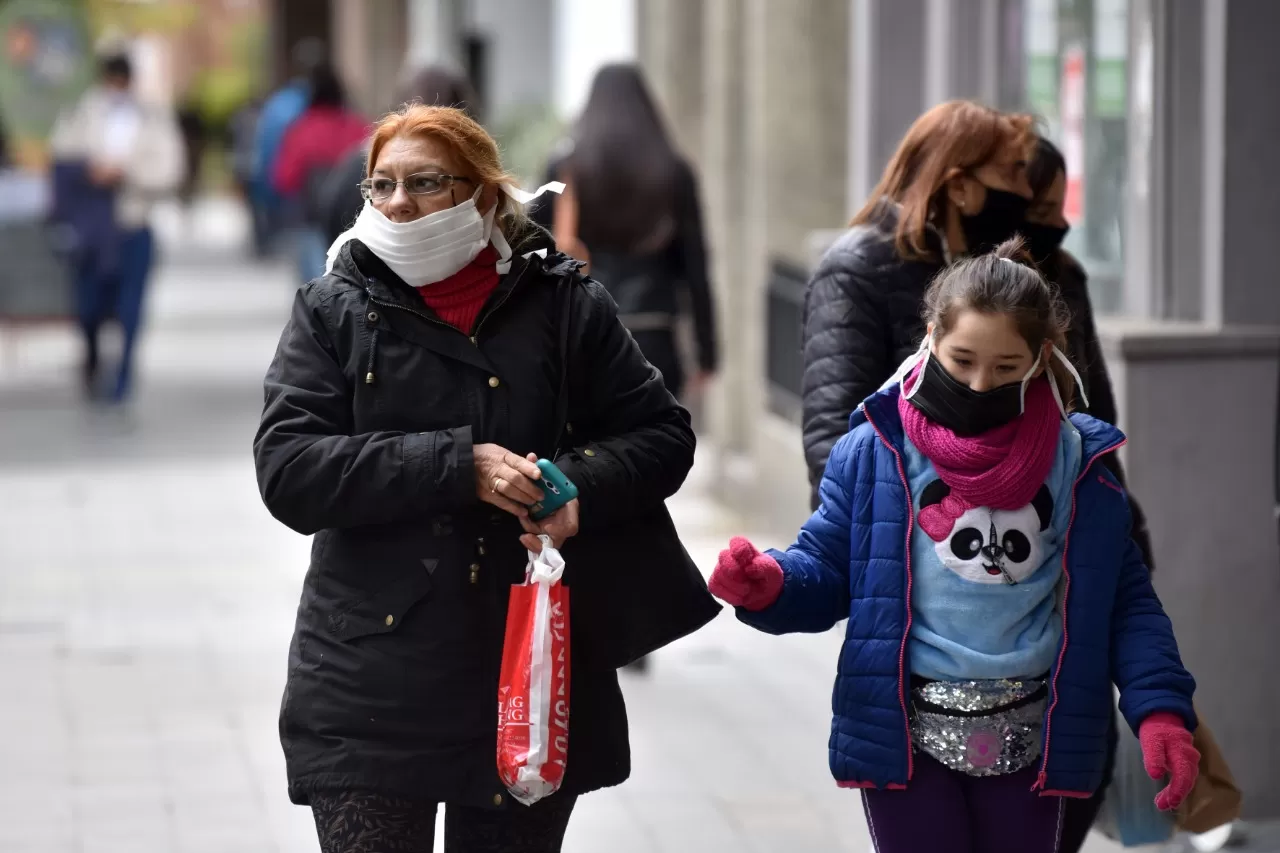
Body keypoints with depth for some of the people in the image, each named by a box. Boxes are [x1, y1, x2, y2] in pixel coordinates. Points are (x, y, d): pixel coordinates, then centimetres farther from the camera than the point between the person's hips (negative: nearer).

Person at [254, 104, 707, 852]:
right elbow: (287, 469, -10)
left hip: (531, 695, 1)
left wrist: (582, 485, -14)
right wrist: (460, 466, -20)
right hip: (372, 698, -1)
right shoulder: (334, 311, 2)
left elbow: (663, 434, 8)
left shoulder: (566, 304, 4)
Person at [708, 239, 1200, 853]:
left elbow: (1125, 598, 3)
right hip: (906, 732, -2)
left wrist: (1159, 708, -11)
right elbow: (825, 572, 0)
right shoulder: (872, 452, -4)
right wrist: (767, 584, -23)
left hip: (1028, 738, 2)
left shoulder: (1079, 461, 0)